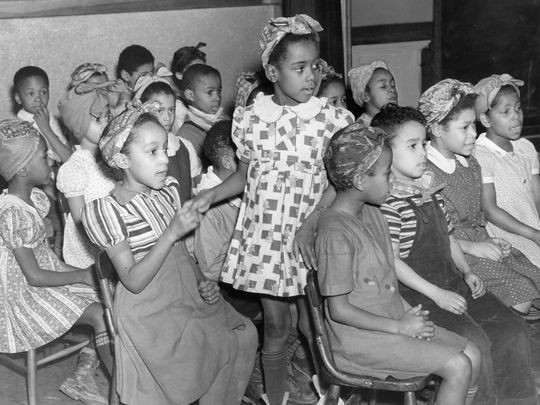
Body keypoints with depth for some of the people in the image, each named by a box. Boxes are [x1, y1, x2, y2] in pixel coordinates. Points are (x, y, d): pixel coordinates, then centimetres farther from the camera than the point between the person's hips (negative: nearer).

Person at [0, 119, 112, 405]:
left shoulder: (33, 196, 2)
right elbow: (34, 277, -22)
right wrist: (81, 276, -14)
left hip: (44, 271, 9)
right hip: (24, 293, -9)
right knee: (101, 314, -17)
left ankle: (82, 376, 8)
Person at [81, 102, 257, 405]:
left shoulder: (168, 189, 3)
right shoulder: (106, 211, -17)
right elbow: (133, 281, -20)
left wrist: (202, 282, 0)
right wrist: (172, 232, -26)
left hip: (187, 294, 7)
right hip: (150, 310, -7)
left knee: (245, 332, -1)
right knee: (222, 344, -12)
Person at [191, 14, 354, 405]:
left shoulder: (330, 119, -5)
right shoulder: (251, 118, -1)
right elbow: (245, 174, 9)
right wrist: (210, 195, -3)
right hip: (265, 237, 1)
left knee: (314, 325, 7)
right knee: (276, 326, 12)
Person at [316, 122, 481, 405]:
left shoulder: (371, 213, 7)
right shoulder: (335, 232, -22)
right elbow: (339, 310, -20)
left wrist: (410, 315, -1)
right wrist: (399, 327, -15)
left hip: (395, 317, 9)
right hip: (359, 337, -9)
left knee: (472, 355, 3)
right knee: (458, 368, -14)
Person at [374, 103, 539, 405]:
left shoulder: (431, 189, 11)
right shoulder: (388, 201, -15)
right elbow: (391, 260, -18)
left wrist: (467, 272, 7)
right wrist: (436, 295, -18)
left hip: (451, 282, 8)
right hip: (415, 292, -8)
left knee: (511, 327, -1)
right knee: (475, 341, -22)